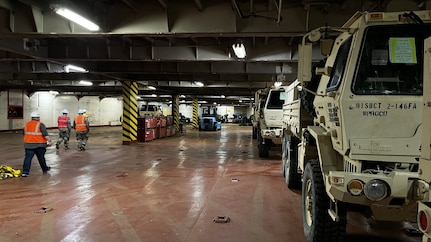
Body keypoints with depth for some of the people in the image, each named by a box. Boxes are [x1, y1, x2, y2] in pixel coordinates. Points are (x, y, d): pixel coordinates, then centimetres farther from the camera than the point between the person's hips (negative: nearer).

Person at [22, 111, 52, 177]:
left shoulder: (27, 124, 10)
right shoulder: (40, 124, -8)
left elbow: (25, 133, 21)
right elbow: (45, 134, -16)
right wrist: (49, 141, -15)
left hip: (28, 144, 4)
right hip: (39, 144, -4)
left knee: (28, 158, 2)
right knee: (41, 158, 10)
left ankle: (25, 172, -5)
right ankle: (45, 169, 26)